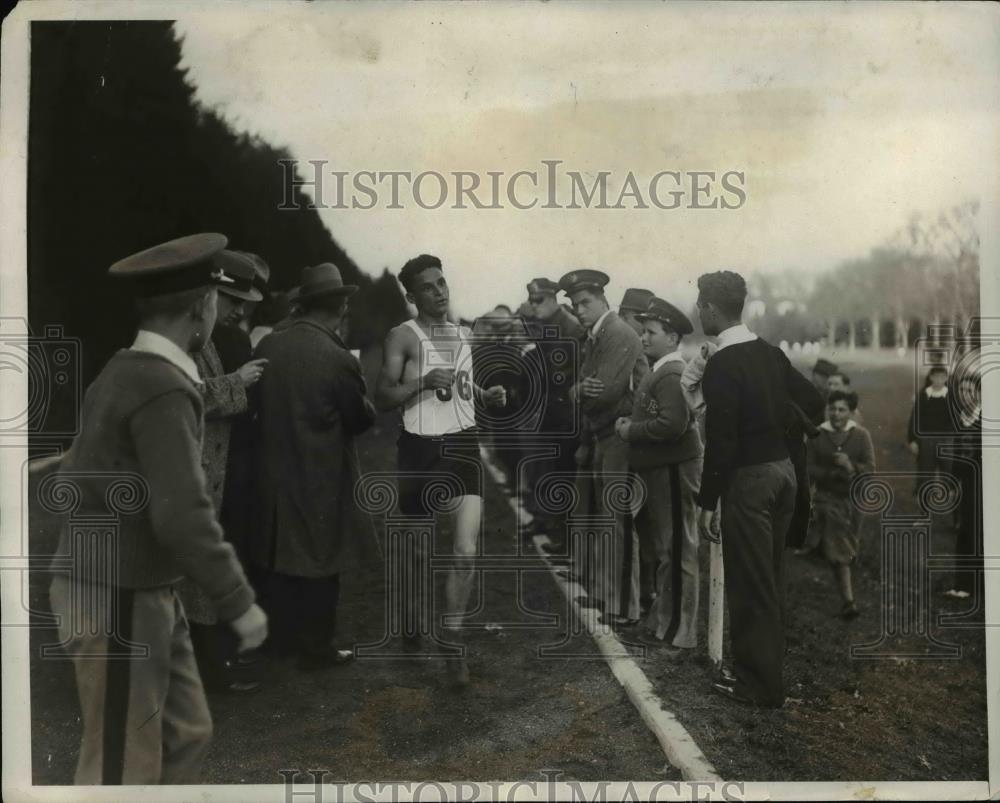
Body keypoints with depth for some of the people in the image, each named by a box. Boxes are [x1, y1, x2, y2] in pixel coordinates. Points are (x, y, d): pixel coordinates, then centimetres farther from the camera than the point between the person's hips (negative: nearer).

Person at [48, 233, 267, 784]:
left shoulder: (123, 372, 8)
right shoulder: (165, 389, -22)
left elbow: (76, 473, 16)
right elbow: (182, 517, -27)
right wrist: (238, 602, -19)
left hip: (141, 592, 9)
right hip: (117, 602, -9)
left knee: (186, 736, 16)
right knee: (124, 765, 3)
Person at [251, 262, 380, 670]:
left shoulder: (268, 345, -5)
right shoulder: (338, 359, -21)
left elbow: (259, 400, 8)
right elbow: (362, 417, -9)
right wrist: (362, 402, 10)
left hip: (275, 468, 6)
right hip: (322, 476, -5)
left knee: (281, 559, 18)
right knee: (318, 562, 8)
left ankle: (280, 637, 33)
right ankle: (315, 649, 20)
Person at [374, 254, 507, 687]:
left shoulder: (463, 335, 12)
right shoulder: (402, 336, -6)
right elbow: (382, 398, -13)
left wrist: (486, 395, 7)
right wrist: (423, 382, -27)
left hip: (464, 445, 3)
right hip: (420, 448, -3)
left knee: (466, 550, -9)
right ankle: (414, 625, 38)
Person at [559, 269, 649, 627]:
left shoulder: (620, 335, -15)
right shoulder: (592, 338, 15)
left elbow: (606, 391, -24)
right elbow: (576, 391, 11)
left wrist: (580, 394, -6)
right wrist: (580, 389, -11)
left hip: (620, 440, -9)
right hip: (600, 441, 9)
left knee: (618, 526, -4)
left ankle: (622, 609, 5)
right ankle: (602, 593, 30)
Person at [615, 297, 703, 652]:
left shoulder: (672, 375, -17)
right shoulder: (659, 371, 15)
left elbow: (672, 424, -28)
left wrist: (631, 431, -17)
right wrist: (630, 422, 3)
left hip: (673, 472, -11)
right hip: (657, 471, 11)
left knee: (676, 553, -2)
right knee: (662, 551, 19)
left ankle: (680, 635, 8)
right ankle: (663, 623, 32)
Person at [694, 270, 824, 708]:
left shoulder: (721, 365, -18)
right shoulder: (770, 353, 6)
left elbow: (721, 441, -20)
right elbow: (813, 402, 13)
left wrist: (707, 504, -14)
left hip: (748, 478, -8)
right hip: (783, 470, 8)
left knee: (749, 583, 1)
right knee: (770, 577, 18)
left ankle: (760, 683, 10)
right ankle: (767, 664, 31)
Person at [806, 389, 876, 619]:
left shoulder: (861, 435, -5)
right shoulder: (817, 436, -7)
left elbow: (870, 469, -9)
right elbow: (811, 470, -7)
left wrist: (851, 467, -27)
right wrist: (834, 473, -22)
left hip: (854, 497, 2)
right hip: (827, 498, -2)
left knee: (847, 549, 17)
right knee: (838, 551, -9)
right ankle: (848, 600, -8)